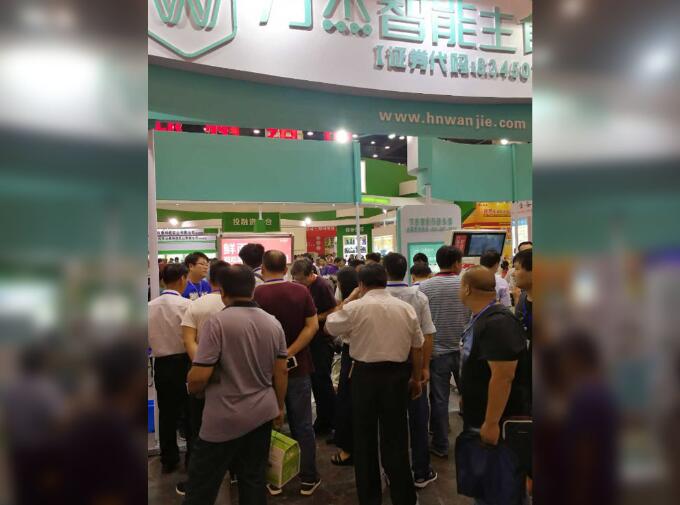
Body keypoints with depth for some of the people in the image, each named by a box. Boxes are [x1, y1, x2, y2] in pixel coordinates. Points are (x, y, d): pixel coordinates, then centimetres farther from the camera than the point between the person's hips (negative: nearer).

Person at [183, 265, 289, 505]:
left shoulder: (217, 322, -17)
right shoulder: (273, 323, 0)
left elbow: (199, 377, -18)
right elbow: (281, 372, 5)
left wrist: (191, 388, 4)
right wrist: (279, 407, 18)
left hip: (225, 419, -5)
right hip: (262, 413, 5)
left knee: (202, 485, 11)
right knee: (254, 480, 17)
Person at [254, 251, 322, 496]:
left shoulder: (255, 294, -11)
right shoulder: (301, 291, -5)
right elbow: (312, 325, -11)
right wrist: (289, 353, -15)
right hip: (298, 367, 1)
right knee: (302, 424, 11)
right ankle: (308, 478, 21)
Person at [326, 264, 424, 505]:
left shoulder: (354, 308, -13)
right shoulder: (407, 308, -1)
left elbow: (330, 326, 3)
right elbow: (417, 348, 5)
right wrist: (416, 378, 16)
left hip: (365, 375, -2)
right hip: (397, 375, 3)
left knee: (365, 438, 14)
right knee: (395, 437, 15)